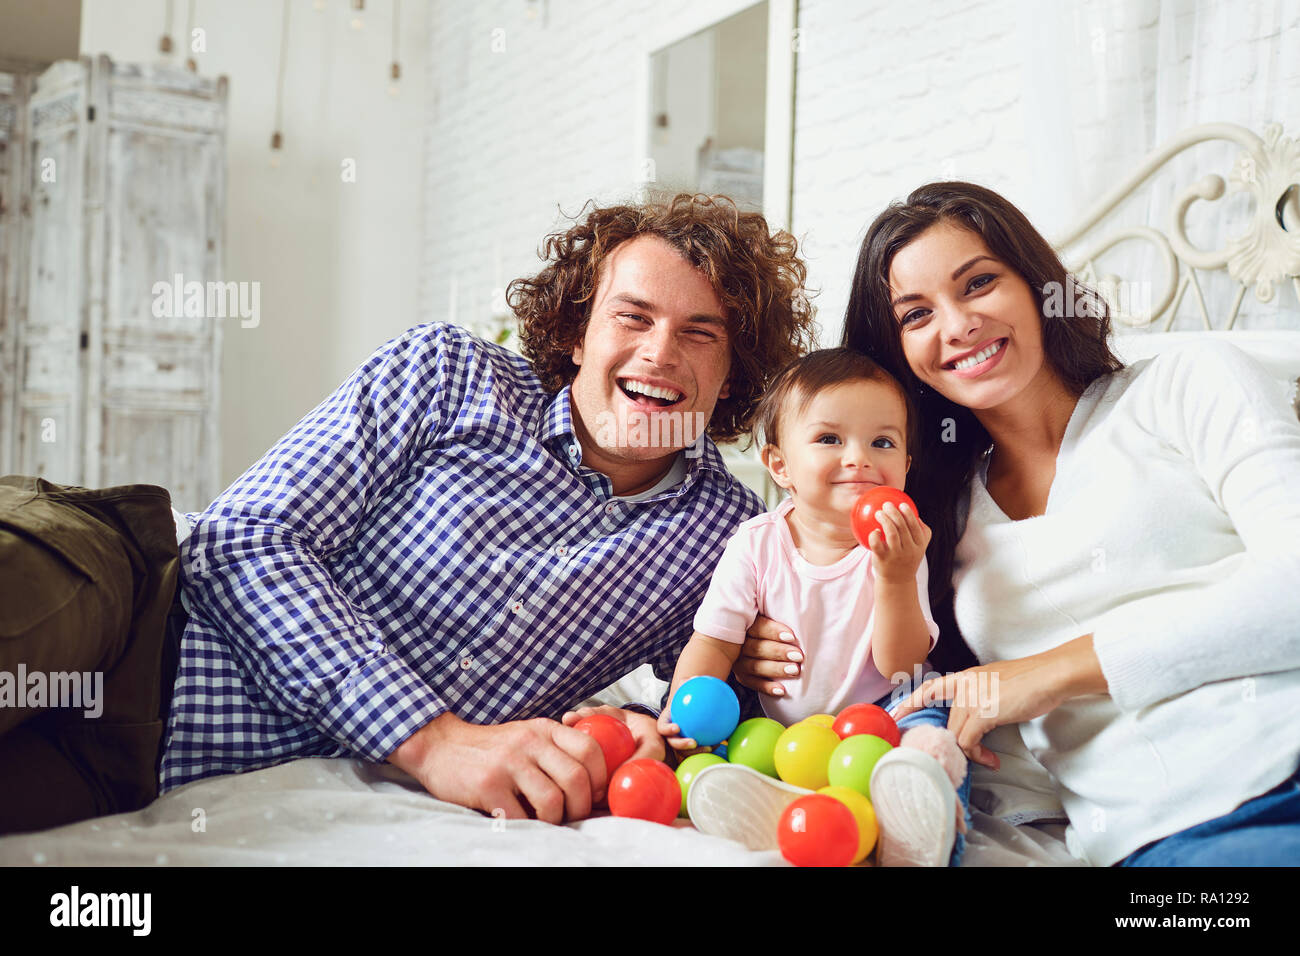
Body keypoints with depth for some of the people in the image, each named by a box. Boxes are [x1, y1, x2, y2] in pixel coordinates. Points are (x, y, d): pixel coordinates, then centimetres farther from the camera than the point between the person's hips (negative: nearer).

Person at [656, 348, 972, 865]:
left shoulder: (897, 547, -5)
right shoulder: (756, 544, -4)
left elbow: (900, 664, -11)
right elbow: (715, 641, -2)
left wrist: (896, 578, -27)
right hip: (779, 731, 1)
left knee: (930, 722, -30)